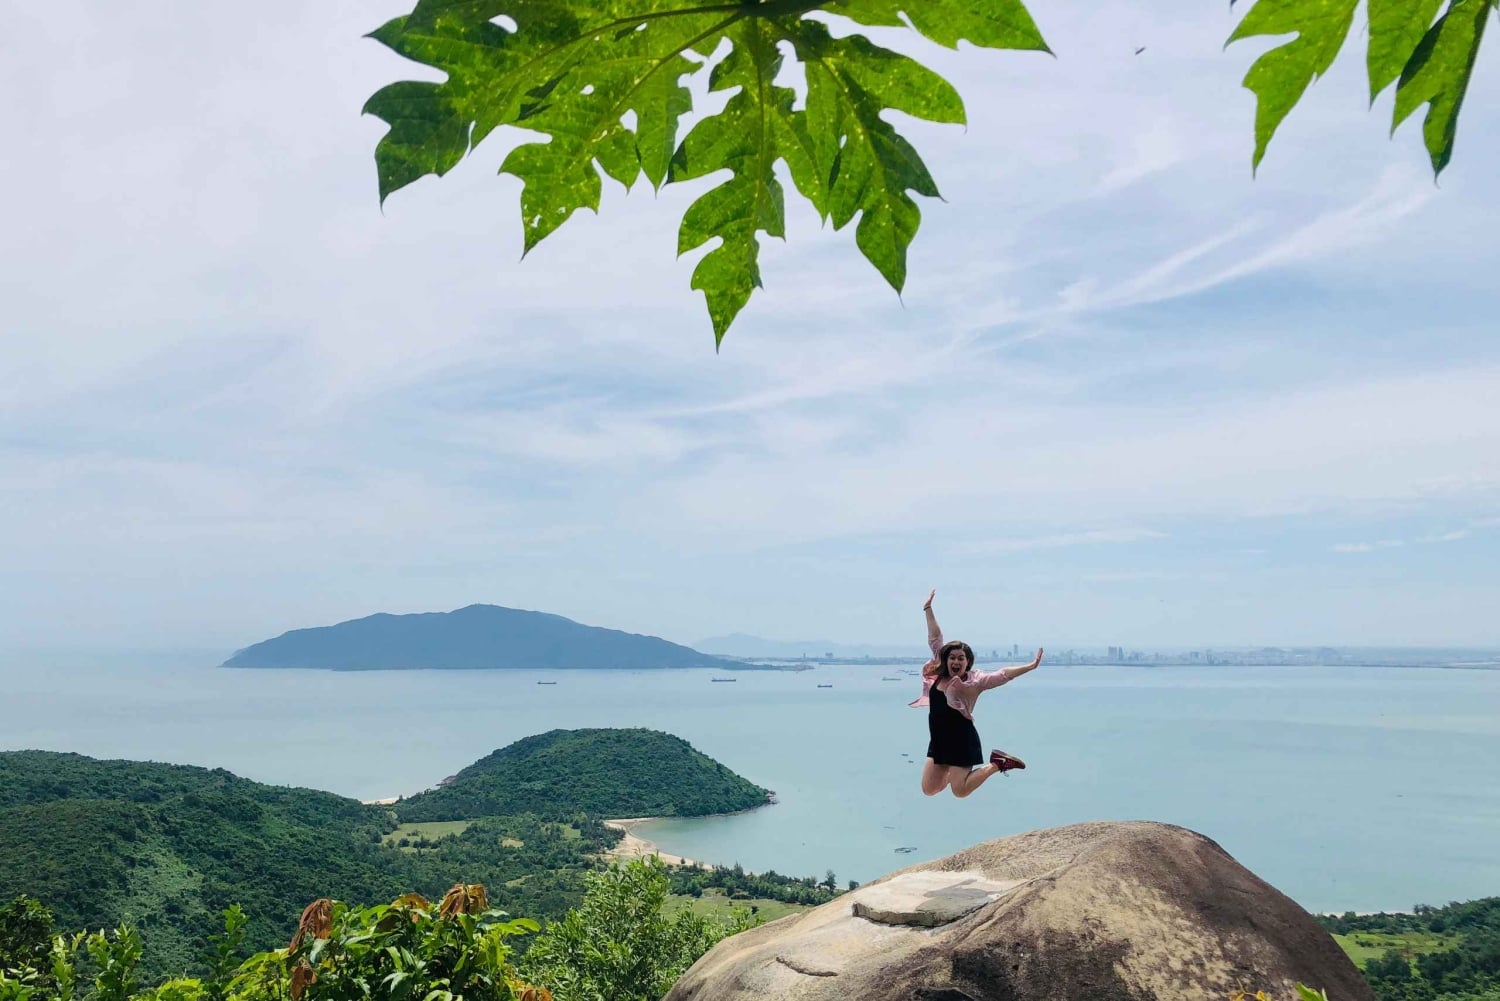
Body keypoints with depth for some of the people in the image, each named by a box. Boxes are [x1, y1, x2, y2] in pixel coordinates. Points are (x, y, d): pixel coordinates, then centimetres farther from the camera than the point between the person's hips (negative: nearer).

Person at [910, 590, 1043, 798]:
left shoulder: (974, 680, -10)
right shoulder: (939, 674, 2)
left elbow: (1002, 675, -19)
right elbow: (935, 639, 7)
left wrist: (1030, 666, -28)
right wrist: (928, 609, 11)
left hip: (962, 741, -6)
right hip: (938, 741, 6)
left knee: (960, 791, -5)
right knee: (929, 789, 7)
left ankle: (997, 764, 12)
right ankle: (954, 771, 35)